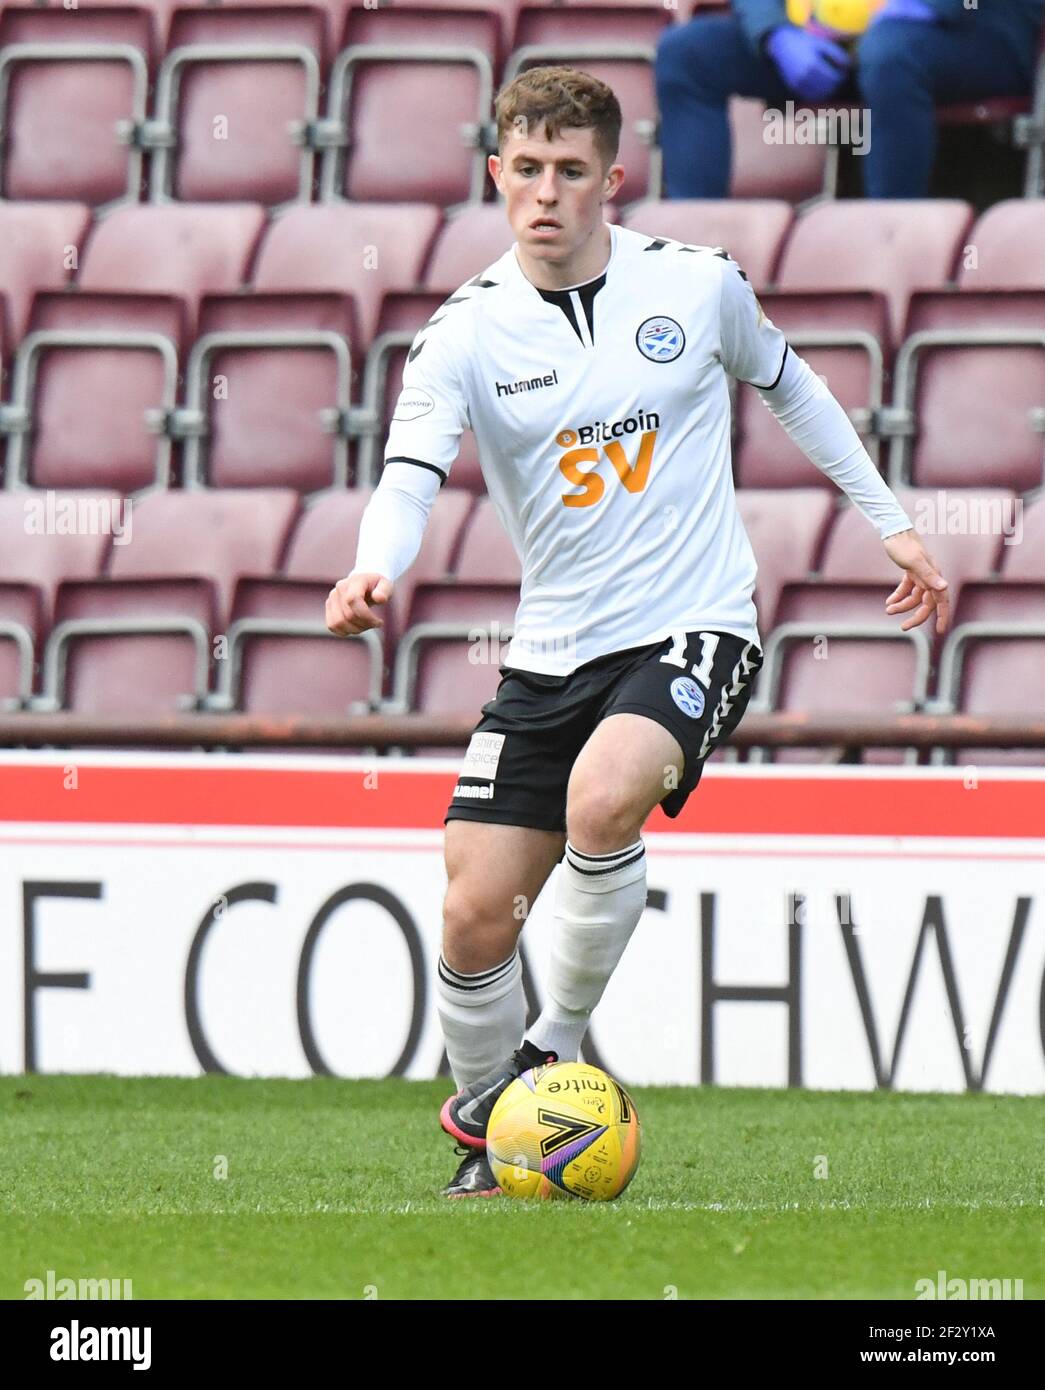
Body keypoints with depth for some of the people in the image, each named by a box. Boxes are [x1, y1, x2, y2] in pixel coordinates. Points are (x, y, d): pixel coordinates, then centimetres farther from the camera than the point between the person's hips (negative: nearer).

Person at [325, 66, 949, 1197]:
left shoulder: (700, 285, -2)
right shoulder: (466, 335, -5)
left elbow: (787, 386, 18)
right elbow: (410, 472, -20)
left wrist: (889, 521, 21)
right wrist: (373, 570, -41)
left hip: (693, 631, -2)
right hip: (550, 653, 2)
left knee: (603, 798, -33)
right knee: (474, 917, -6)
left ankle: (557, 1051, -12)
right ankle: (486, 1125, 21)